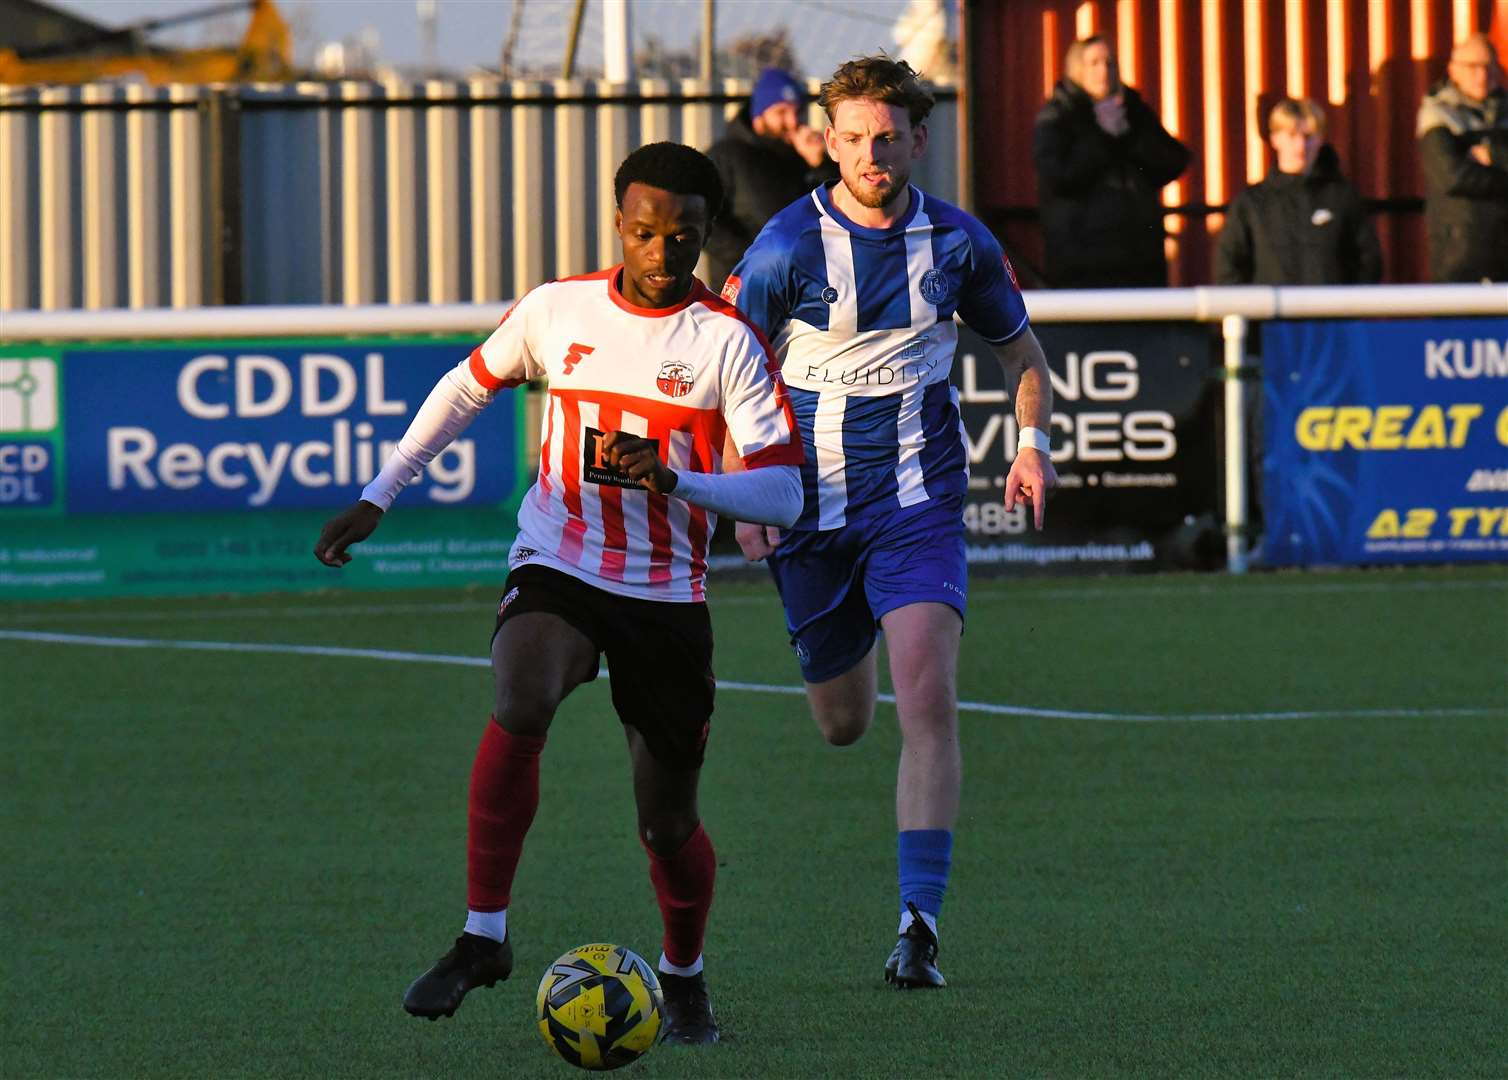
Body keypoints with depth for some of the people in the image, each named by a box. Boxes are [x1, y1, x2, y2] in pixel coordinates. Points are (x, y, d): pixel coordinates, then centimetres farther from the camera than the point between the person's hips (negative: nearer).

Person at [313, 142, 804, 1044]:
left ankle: (685, 977, 34)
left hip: (668, 597, 0)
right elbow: (466, 389, 19)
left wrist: (673, 479, -28)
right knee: (521, 702, -32)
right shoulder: (559, 309, 1)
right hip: (556, 566, 0)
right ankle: (485, 934, -26)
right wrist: (379, 497, 14)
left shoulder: (726, 341, -7)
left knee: (668, 824, 5)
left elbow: (782, 496, -12)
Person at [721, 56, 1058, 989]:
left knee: (928, 697, -21)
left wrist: (1033, 443, 2)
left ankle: (920, 924, -22)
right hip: (813, 506, 0)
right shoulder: (789, 246, -8)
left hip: (919, 501, 0)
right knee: (842, 725, 13)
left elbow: (1020, 348, 17)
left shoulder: (958, 244, 0)